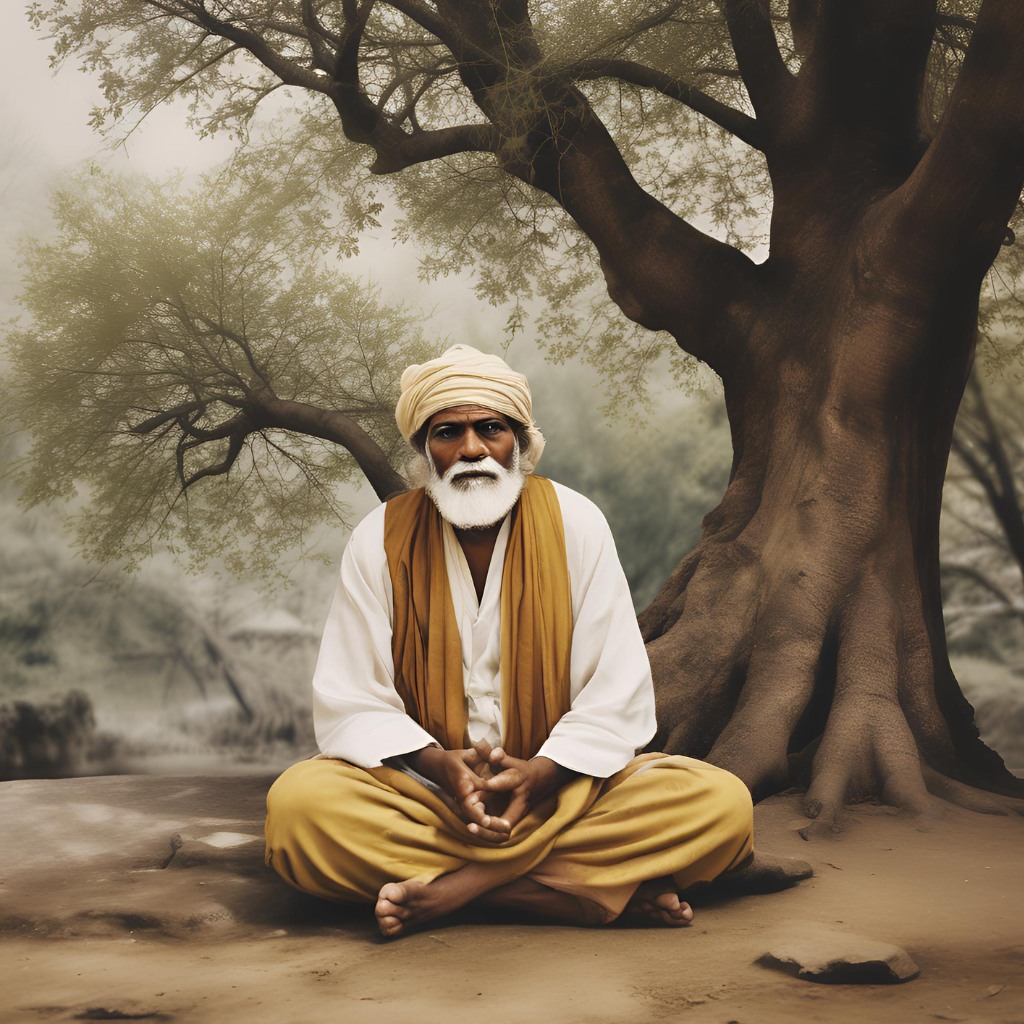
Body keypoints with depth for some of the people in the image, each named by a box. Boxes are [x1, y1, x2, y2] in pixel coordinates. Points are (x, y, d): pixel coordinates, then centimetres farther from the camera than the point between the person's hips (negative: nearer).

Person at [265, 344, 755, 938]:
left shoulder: (575, 524, -1)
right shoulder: (381, 540, -1)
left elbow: (617, 695, -4)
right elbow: (351, 704, -3)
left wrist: (542, 773, -21)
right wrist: (439, 764, -22)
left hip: (563, 788, 1)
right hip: (425, 792, 0)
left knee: (725, 805, -24)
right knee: (297, 806, -31)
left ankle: (451, 887, -27)